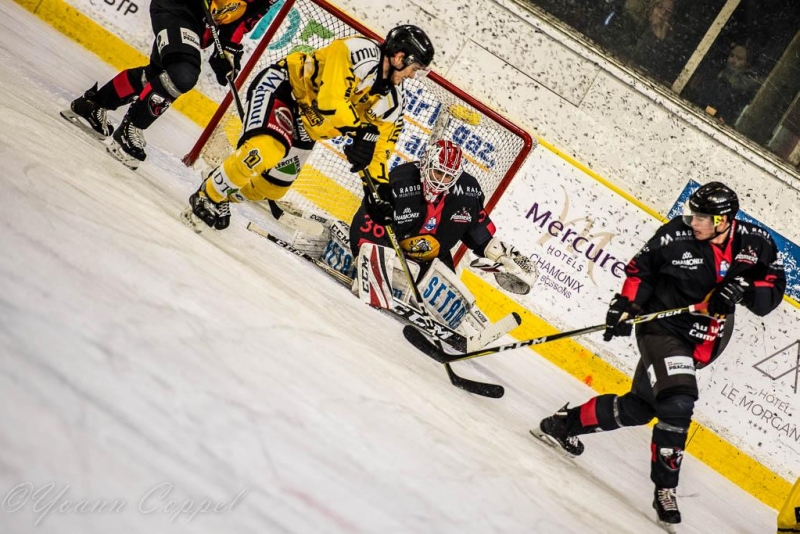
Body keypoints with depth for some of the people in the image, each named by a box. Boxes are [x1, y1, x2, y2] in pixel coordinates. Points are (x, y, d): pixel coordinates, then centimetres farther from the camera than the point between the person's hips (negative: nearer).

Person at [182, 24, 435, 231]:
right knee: (267, 150, -32)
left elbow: (380, 142, 2)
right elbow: (330, 101, -33)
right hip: (280, 87, -8)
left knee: (273, 187, 6)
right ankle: (208, 197, -12)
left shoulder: (393, 98, -2)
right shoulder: (363, 53, -26)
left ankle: (223, 194, 32)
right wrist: (361, 131, -34)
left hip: (305, 124, 8)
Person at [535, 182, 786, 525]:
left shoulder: (756, 243, -8)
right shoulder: (676, 235, -16)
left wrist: (743, 287, -22)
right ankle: (665, 488, -4)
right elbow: (641, 269, -4)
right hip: (663, 329, -4)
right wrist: (626, 306, -13)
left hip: (701, 345, 4)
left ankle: (565, 424, 31)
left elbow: (773, 289, -3)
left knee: (638, 407, 11)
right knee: (677, 403, -23)